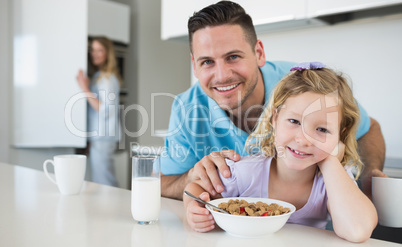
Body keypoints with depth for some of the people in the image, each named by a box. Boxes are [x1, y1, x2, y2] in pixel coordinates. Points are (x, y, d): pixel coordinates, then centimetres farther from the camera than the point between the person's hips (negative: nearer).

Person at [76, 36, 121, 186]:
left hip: (103, 138, -10)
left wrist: (86, 90, -16)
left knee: (103, 184, -7)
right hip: (98, 136, 10)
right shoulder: (98, 76, 19)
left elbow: (105, 110, -18)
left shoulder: (107, 78, -10)